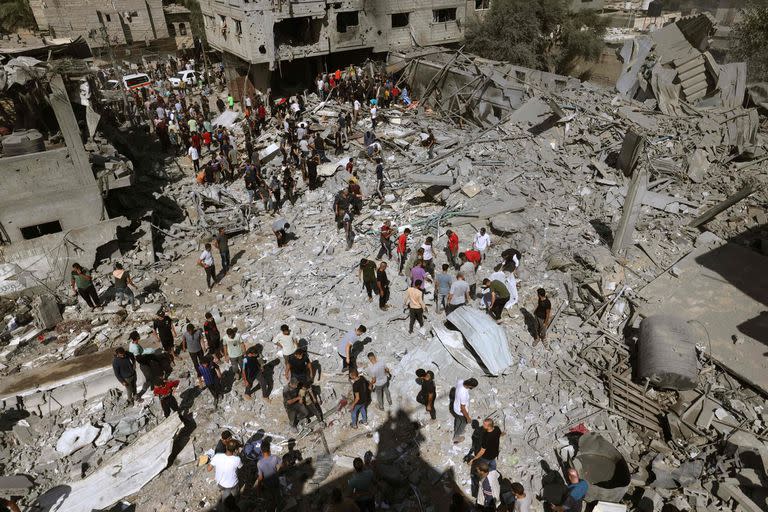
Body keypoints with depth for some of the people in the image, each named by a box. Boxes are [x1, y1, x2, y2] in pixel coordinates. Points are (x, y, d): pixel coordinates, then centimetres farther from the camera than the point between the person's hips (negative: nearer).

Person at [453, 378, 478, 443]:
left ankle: (456, 430, 63)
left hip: (456, 407, 7)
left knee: (457, 420, 35)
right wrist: (468, 418, -15)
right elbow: (462, 408, -31)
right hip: (461, 412, -7)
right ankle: (456, 438, 47)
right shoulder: (464, 394, -44)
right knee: (462, 424, 23)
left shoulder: (460, 382, -22)